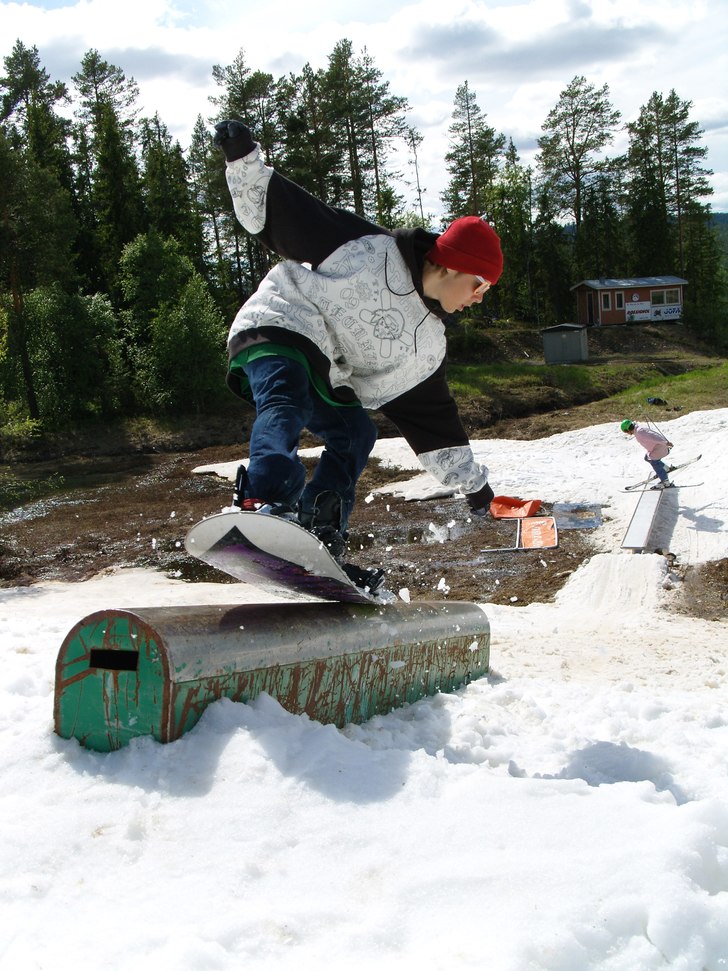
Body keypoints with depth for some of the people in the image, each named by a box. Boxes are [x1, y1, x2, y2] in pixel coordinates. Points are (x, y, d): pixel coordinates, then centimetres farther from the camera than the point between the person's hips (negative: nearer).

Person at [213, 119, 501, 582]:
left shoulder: (428, 342, 13)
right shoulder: (370, 249, -9)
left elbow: (435, 418, 21)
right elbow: (284, 213, -8)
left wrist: (472, 481, 23)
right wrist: (245, 160, -22)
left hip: (324, 379, 9)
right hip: (276, 329, -9)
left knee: (356, 432, -7)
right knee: (284, 409, -33)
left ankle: (317, 534, -15)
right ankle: (267, 502, -56)